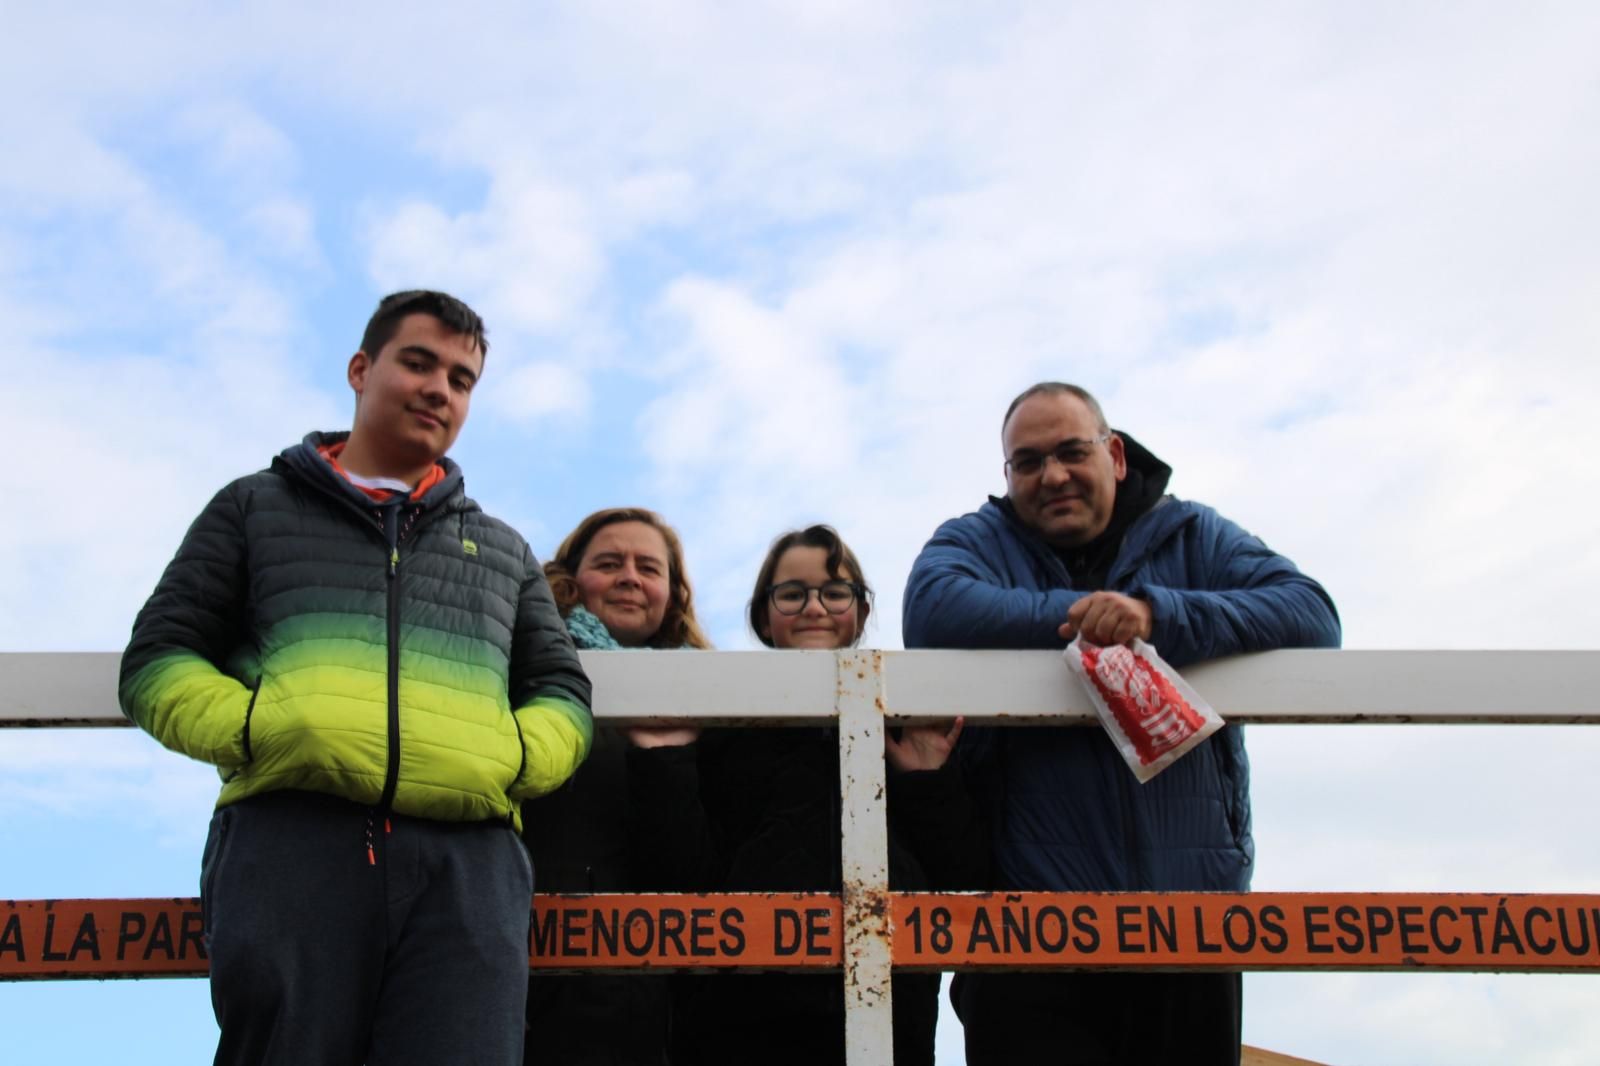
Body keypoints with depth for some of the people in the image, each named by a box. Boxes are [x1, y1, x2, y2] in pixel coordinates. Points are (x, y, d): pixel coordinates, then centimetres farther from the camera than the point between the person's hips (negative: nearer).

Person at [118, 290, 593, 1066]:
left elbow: (563, 694, 24)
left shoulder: (504, 550, 30)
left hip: (468, 857, 2)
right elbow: (157, 660, 14)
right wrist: (253, 730, -7)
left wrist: (512, 758, 0)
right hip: (289, 841, -1)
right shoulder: (255, 508, 23)